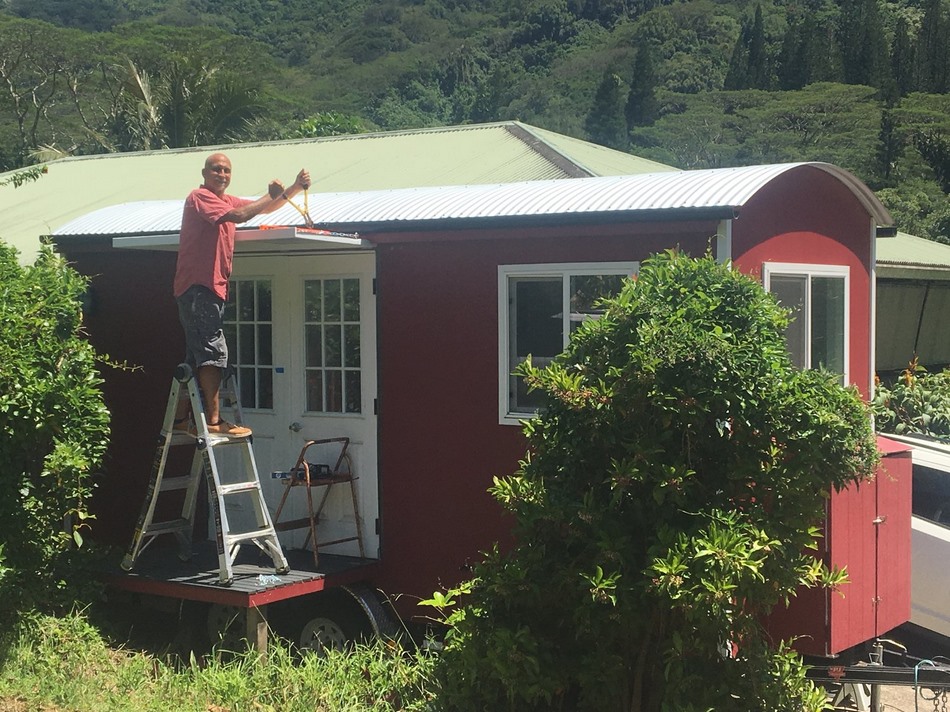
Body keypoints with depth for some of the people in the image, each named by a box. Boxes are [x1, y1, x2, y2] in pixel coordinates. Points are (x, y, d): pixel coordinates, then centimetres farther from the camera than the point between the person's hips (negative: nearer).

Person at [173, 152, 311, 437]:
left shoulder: (226, 200, 21)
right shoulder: (200, 197, -8)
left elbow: (264, 208, 19)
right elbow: (239, 215, -23)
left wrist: (295, 188, 5)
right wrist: (272, 195, -13)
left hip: (211, 287, 10)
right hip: (198, 287, -10)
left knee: (197, 356, 11)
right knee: (212, 352, -13)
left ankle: (181, 418, 15)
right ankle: (214, 421, -14)